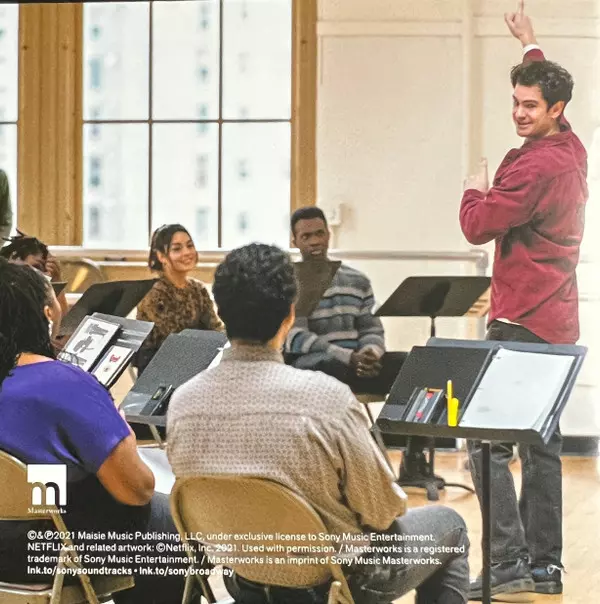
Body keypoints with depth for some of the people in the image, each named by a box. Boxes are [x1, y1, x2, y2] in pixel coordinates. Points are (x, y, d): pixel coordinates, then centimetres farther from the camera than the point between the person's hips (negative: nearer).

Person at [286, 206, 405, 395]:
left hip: (358, 362, 5)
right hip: (310, 364, -5)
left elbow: (371, 329, 15)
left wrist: (370, 353, -12)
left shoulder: (357, 280, 17)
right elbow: (296, 338, -12)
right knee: (328, 365, -41)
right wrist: (350, 357, -23)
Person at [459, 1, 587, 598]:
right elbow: (544, 82, 33)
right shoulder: (572, 152, 13)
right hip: (556, 324, 10)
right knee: (541, 445, 11)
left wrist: (476, 190, 3)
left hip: (521, 322, -10)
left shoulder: (534, 167, -16)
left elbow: (477, 226, -17)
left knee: (486, 441, -11)